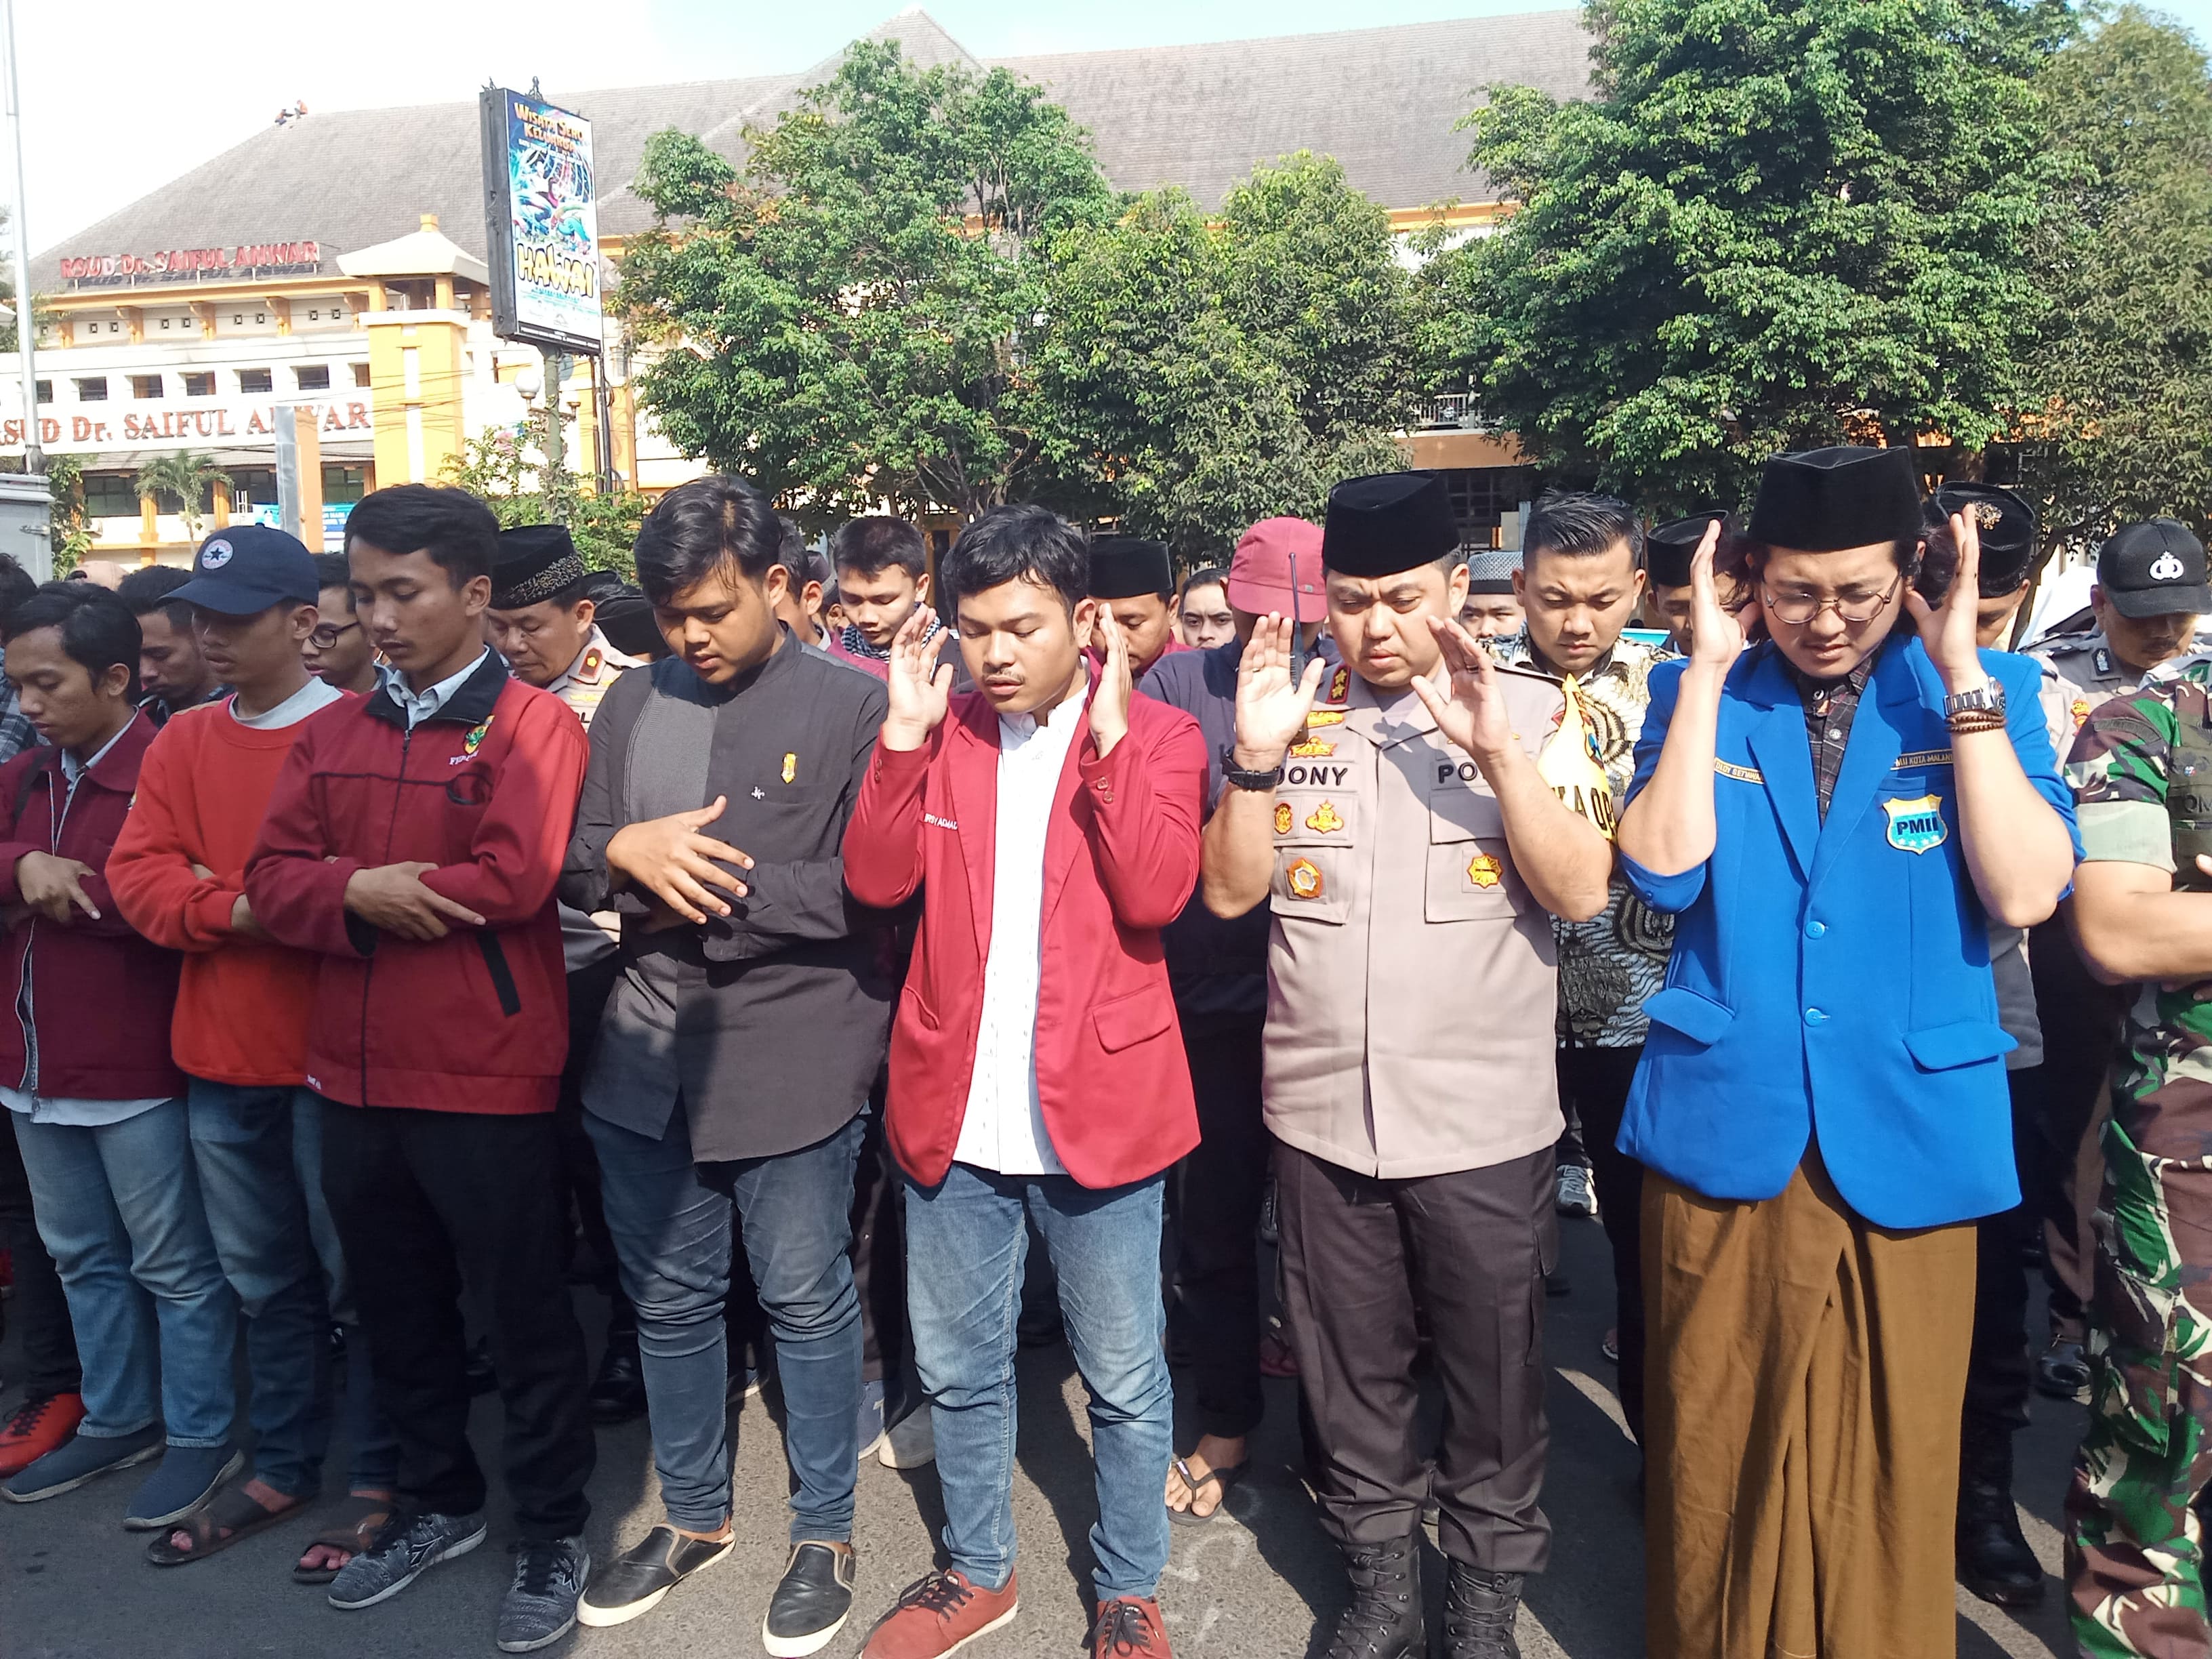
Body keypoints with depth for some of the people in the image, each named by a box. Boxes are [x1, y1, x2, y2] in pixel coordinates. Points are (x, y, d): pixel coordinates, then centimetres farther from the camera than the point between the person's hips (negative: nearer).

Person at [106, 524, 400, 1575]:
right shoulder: (183, 743, 9)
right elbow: (137, 876, 2)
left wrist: (217, 899, -16)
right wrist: (237, 909, -15)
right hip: (220, 1059, 6)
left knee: (358, 1277, 6)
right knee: (264, 1279, 19)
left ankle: (378, 1479, 21)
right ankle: (282, 1468, 34)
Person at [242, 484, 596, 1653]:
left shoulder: (532, 725, -9)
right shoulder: (331, 735, 10)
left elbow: (513, 879, -21)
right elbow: (270, 879, 3)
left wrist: (359, 894, -10)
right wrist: (358, 893, -18)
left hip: (488, 1083, -6)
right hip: (355, 1081, 6)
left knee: (524, 1318, 8)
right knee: (398, 1312, 20)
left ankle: (554, 1533, 26)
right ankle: (439, 1502, 40)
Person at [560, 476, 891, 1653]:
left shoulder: (852, 707, -8)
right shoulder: (634, 703, 9)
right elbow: (566, 856, 10)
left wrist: (724, 883, -16)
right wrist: (626, 851, -12)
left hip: (795, 1060, -5)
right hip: (647, 1059, 5)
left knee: (807, 1300, 9)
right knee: (668, 1300, 18)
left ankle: (824, 1534, 30)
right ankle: (693, 1517, 39)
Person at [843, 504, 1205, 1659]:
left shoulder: (1155, 736, -4)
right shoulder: (942, 732, 6)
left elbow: (1156, 894, -18)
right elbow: (876, 879, -4)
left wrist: (1109, 734, -21)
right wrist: (904, 734, -13)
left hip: (1095, 1110, -3)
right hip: (953, 1114, 3)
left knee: (1124, 1379, 11)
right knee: (956, 1369, 18)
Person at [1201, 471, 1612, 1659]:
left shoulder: (1529, 711, -4)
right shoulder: (1295, 715, 3)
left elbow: (1581, 892, -13)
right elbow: (1231, 892, 0)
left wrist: (1497, 751, -25)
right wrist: (1257, 758, -15)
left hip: (1483, 1117, -2)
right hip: (1320, 1111, 2)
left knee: (1492, 1377, 13)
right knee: (1350, 1375, 17)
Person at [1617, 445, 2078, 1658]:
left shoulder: (1986, 695, 1)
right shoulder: (1697, 692, 1)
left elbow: (2025, 896, -13)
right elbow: (1662, 874, -13)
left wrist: (1963, 679, -16)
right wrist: (1710, 669, -13)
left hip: (1910, 1137, 0)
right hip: (1723, 1128, 0)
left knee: (1893, 1448, 13)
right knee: (1717, 1441, 13)